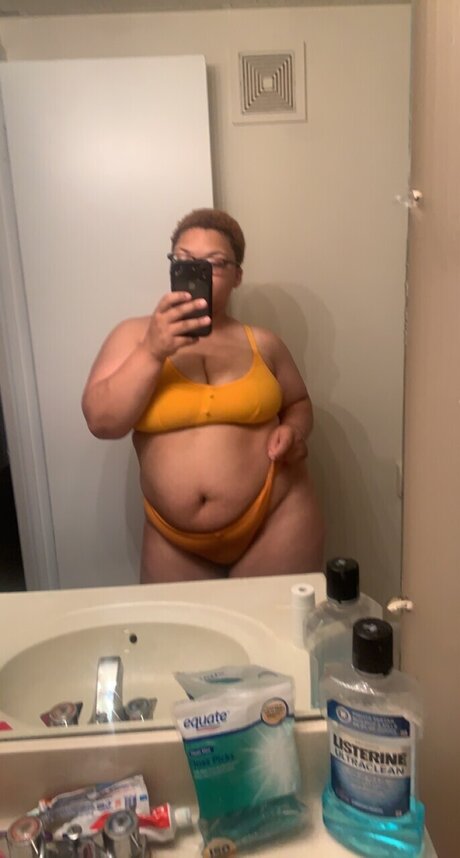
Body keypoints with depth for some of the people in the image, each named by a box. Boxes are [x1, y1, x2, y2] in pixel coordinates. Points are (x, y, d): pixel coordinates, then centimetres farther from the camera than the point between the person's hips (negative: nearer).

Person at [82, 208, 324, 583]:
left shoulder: (262, 343, 2)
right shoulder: (134, 335, -2)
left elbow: (299, 403, 15)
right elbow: (102, 421, -12)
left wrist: (294, 430, -7)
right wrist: (153, 352, -22)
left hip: (276, 518, 0)